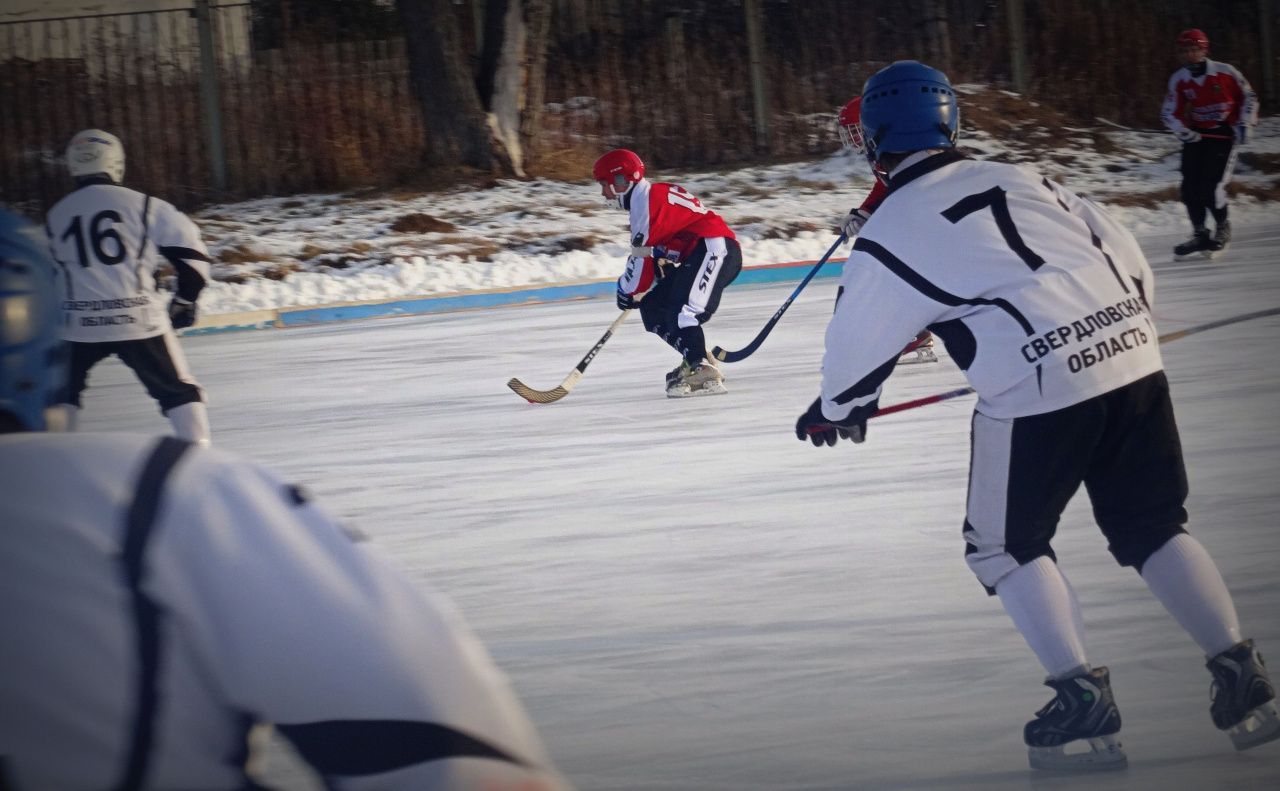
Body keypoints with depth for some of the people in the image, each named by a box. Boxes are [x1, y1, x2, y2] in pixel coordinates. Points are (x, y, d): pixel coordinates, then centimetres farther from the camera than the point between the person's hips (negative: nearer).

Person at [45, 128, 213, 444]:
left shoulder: (56, 216, 7)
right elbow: (189, 250, -1)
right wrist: (184, 301, 13)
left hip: (82, 324, 2)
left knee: (64, 394, 21)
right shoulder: (141, 205, -2)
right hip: (139, 321, -2)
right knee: (179, 391, 9)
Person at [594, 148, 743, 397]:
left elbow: (643, 255, -12)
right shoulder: (649, 196, 21)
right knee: (653, 307, 11)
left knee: (681, 310, -25)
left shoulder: (646, 198, -11)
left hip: (716, 248, -11)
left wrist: (628, 291, 0)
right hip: (699, 253, 11)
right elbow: (656, 252, 24)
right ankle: (697, 360, 10)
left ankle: (703, 372, -33)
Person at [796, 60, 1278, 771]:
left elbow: (859, 339, 12)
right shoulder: (1016, 179, 18)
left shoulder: (892, 228, 2)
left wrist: (836, 410, 31)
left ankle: (1082, 699, 5)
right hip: (1133, 360, 6)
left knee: (1005, 546, 13)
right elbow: (1126, 256, 19)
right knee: (1153, 527, 18)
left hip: (1038, 391, -5)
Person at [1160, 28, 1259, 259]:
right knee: (1190, 187, -5)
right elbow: (1169, 113, 1)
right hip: (1197, 135, 4)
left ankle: (1223, 230, 8)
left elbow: (1248, 97, 3)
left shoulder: (1225, 72, -9)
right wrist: (1184, 131, -15)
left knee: (1211, 186, -15)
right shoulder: (1178, 80, -1)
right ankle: (1199, 235, 12)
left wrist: (1244, 124, -5)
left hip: (1224, 134, -4)